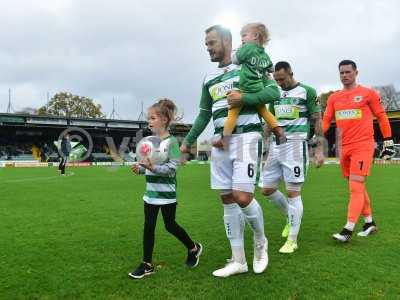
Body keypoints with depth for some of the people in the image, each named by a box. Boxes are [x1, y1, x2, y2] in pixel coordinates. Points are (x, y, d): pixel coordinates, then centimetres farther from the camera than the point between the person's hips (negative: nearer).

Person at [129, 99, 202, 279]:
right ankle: (147, 264, 19)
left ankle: (193, 248, 32)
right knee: (148, 227, 7)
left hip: (166, 194, -6)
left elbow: (172, 168, -19)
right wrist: (140, 169, -1)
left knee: (170, 225, 7)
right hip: (151, 192, 7)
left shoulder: (171, 142, -13)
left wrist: (152, 167, -28)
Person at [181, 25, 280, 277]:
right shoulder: (209, 78, 19)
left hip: (245, 136, -6)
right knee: (227, 200, 5)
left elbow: (274, 91, -8)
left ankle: (260, 242, 18)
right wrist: (188, 141, 20)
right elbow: (204, 114, 23)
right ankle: (238, 261, 17)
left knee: (243, 197, -14)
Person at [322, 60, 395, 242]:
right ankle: (370, 222, 29)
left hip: (363, 146, -5)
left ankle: (348, 230, -11)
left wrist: (388, 141, 3)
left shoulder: (368, 93, 0)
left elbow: (381, 117, 5)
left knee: (355, 187, -12)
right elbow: (326, 120, 10)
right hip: (344, 147, 6)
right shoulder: (333, 98, 11)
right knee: (357, 187, 14)